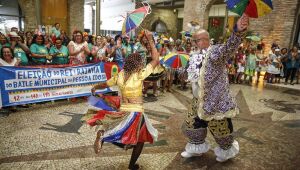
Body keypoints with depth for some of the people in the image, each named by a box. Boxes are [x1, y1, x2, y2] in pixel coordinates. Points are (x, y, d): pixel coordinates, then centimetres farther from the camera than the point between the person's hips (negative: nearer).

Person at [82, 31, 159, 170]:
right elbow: (156, 60, -10)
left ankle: (103, 134, -10)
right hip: (135, 113, -5)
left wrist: (95, 88, 36)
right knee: (141, 138, 19)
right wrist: (150, 39, -6)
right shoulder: (139, 75, -14)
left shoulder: (120, 76, 0)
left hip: (122, 112, 5)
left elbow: (105, 84, 15)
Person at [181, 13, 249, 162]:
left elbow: (229, 47, -40)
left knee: (219, 128, 9)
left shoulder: (215, 52, -18)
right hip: (198, 100, 8)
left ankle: (227, 151, 39)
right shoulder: (196, 57, 7)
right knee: (192, 123, 19)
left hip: (215, 101, -8)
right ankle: (196, 148, 43)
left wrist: (238, 31, -57)